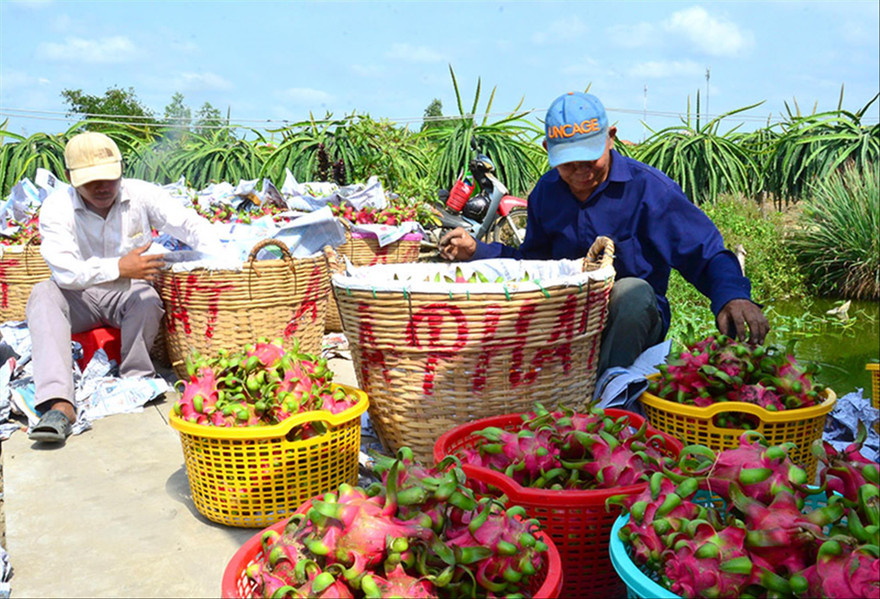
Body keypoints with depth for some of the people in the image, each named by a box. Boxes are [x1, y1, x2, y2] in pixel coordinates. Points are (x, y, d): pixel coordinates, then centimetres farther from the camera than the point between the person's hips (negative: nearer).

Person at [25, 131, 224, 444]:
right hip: (81, 298, 1)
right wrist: (119, 267, -41)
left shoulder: (141, 195, -9)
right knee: (42, 295, -30)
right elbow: (65, 271, -25)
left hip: (129, 293, 0)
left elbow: (191, 224, -11)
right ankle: (59, 404, -42)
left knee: (148, 298, -34)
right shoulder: (56, 207, -12)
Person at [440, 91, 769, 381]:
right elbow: (533, 259, 16)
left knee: (633, 291, -38)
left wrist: (733, 295, -36)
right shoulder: (546, 192, 5)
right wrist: (476, 251, 1)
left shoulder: (648, 187, -11)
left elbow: (707, 253, -15)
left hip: (631, 323, -3)